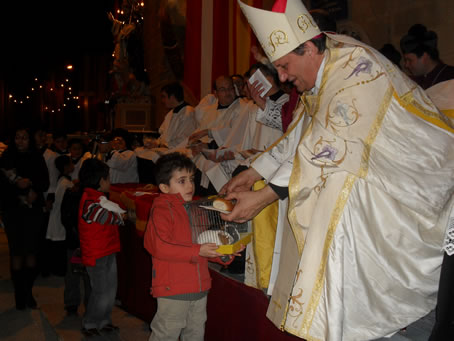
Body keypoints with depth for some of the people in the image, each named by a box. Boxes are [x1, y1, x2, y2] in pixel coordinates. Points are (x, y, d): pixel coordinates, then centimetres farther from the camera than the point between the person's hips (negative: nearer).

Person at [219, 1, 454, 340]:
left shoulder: (356, 68, -28)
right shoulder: (319, 73, 0)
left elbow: (327, 151, -30)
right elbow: (298, 139, 9)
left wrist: (262, 197, -27)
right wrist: (252, 174, 5)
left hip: (418, 171, -9)